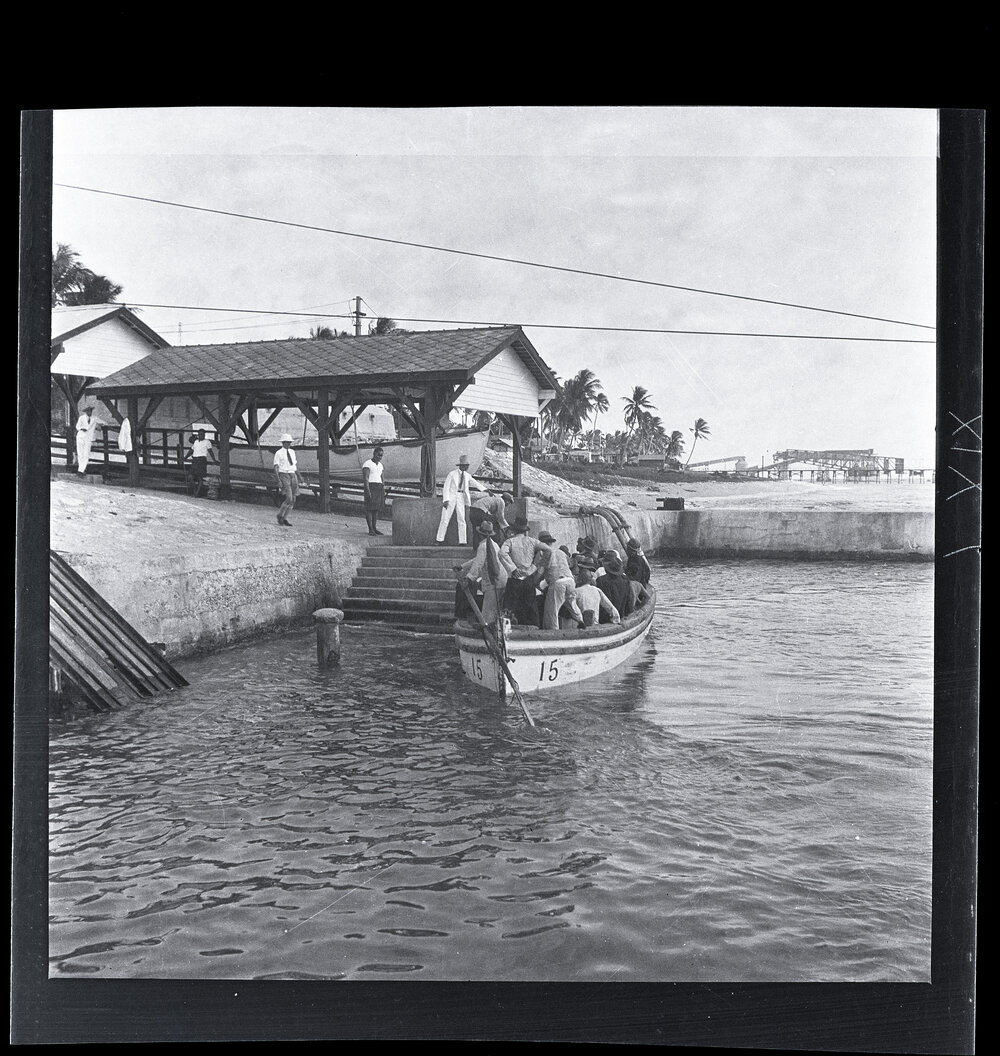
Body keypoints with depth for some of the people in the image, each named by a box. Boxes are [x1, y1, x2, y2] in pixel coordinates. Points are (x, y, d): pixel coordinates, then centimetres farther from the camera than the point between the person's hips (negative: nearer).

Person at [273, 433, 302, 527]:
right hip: (284, 476, -6)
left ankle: (285, 519, 14)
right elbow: (276, 468, -9)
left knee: (292, 500, 4)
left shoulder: (292, 452, 14)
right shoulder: (278, 453, -4)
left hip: (293, 475, 6)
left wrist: (298, 477, 15)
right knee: (288, 499, -15)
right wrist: (278, 481, -17)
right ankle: (280, 516, 4)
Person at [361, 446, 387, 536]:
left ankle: (374, 528, 11)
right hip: (370, 487, -7)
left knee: (376, 508, 7)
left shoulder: (380, 465, 15)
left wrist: (383, 491, 13)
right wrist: (368, 491, -23)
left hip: (379, 488, 7)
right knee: (369, 508, -5)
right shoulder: (367, 464, -8)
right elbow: (365, 479, -15)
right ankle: (370, 530, -4)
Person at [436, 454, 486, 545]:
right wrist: (446, 500, -17)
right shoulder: (452, 474, -7)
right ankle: (440, 540, 3)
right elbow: (446, 487, -8)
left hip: (461, 498, 4)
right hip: (451, 497, -4)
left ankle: (462, 541, 2)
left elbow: (475, 483, 12)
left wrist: (485, 490, -1)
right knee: (445, 519, -4)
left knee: (461, 520, 1)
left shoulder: (467, 475, 7)